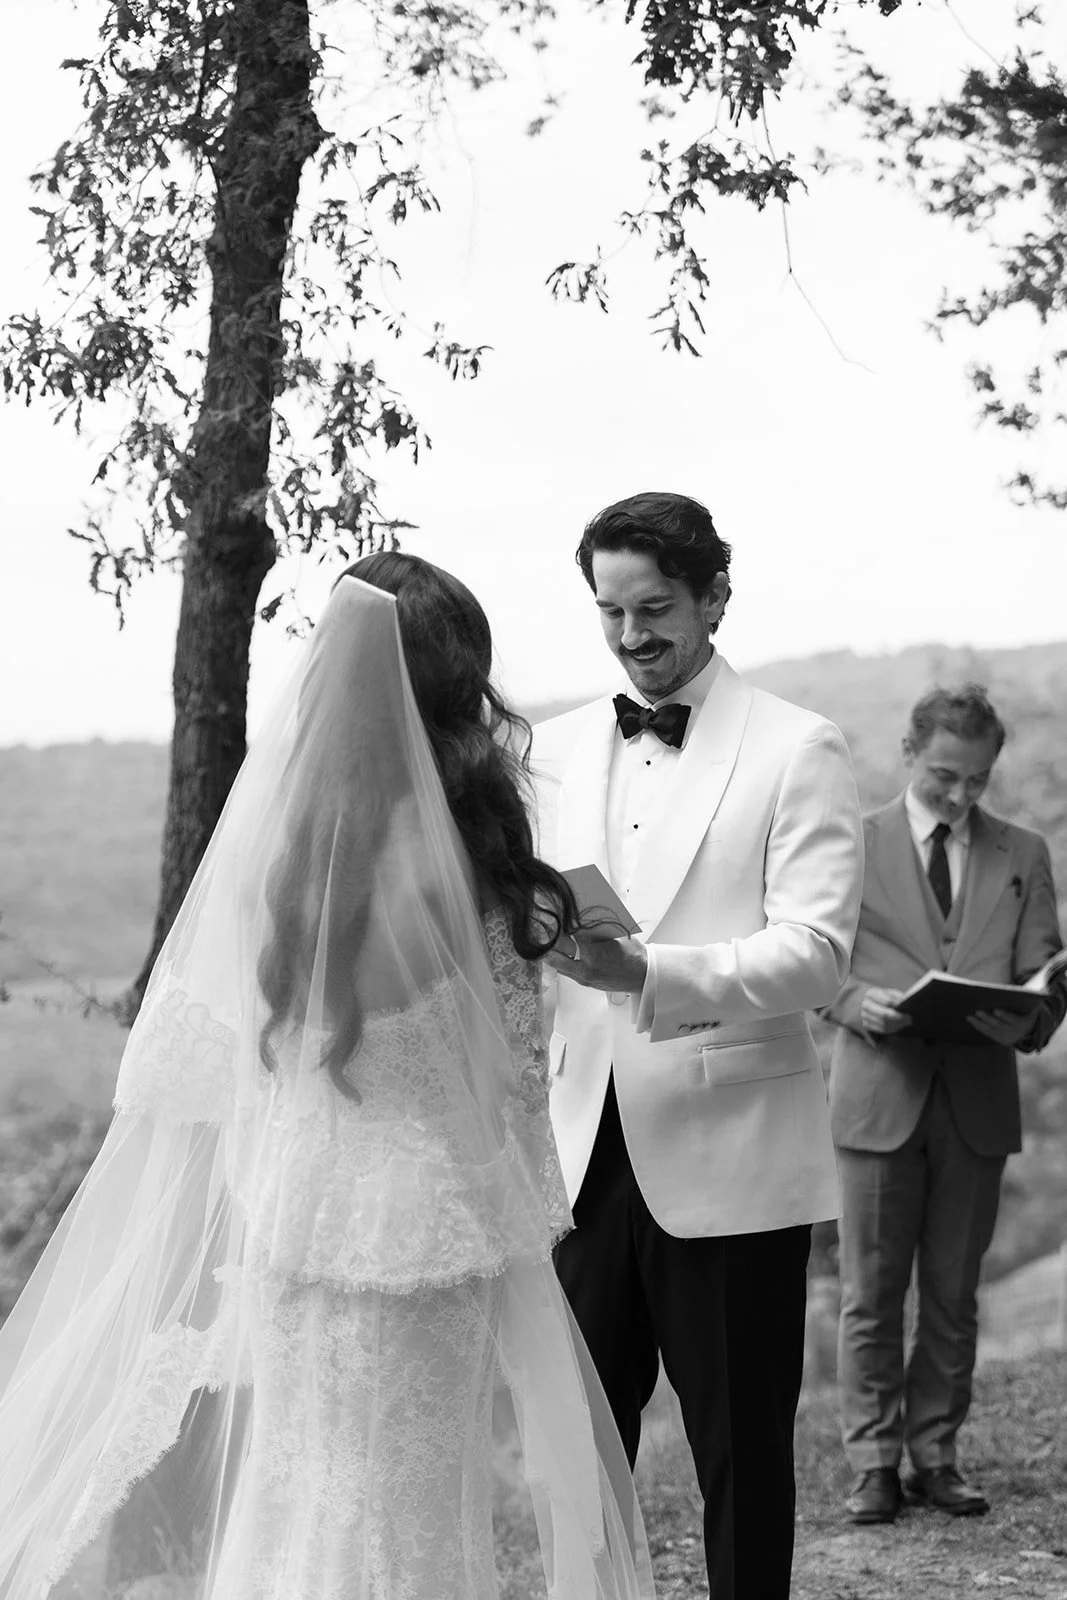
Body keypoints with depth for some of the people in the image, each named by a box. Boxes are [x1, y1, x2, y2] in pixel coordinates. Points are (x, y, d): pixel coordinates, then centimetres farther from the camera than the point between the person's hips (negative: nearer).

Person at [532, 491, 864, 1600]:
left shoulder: (797, 751, -3)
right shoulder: (558, 749, 12)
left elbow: (816, 952, -13)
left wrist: (648, 973, -29)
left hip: (729, 1156, -4)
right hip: (588, 1146, 4)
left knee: (741, 1449, 5)